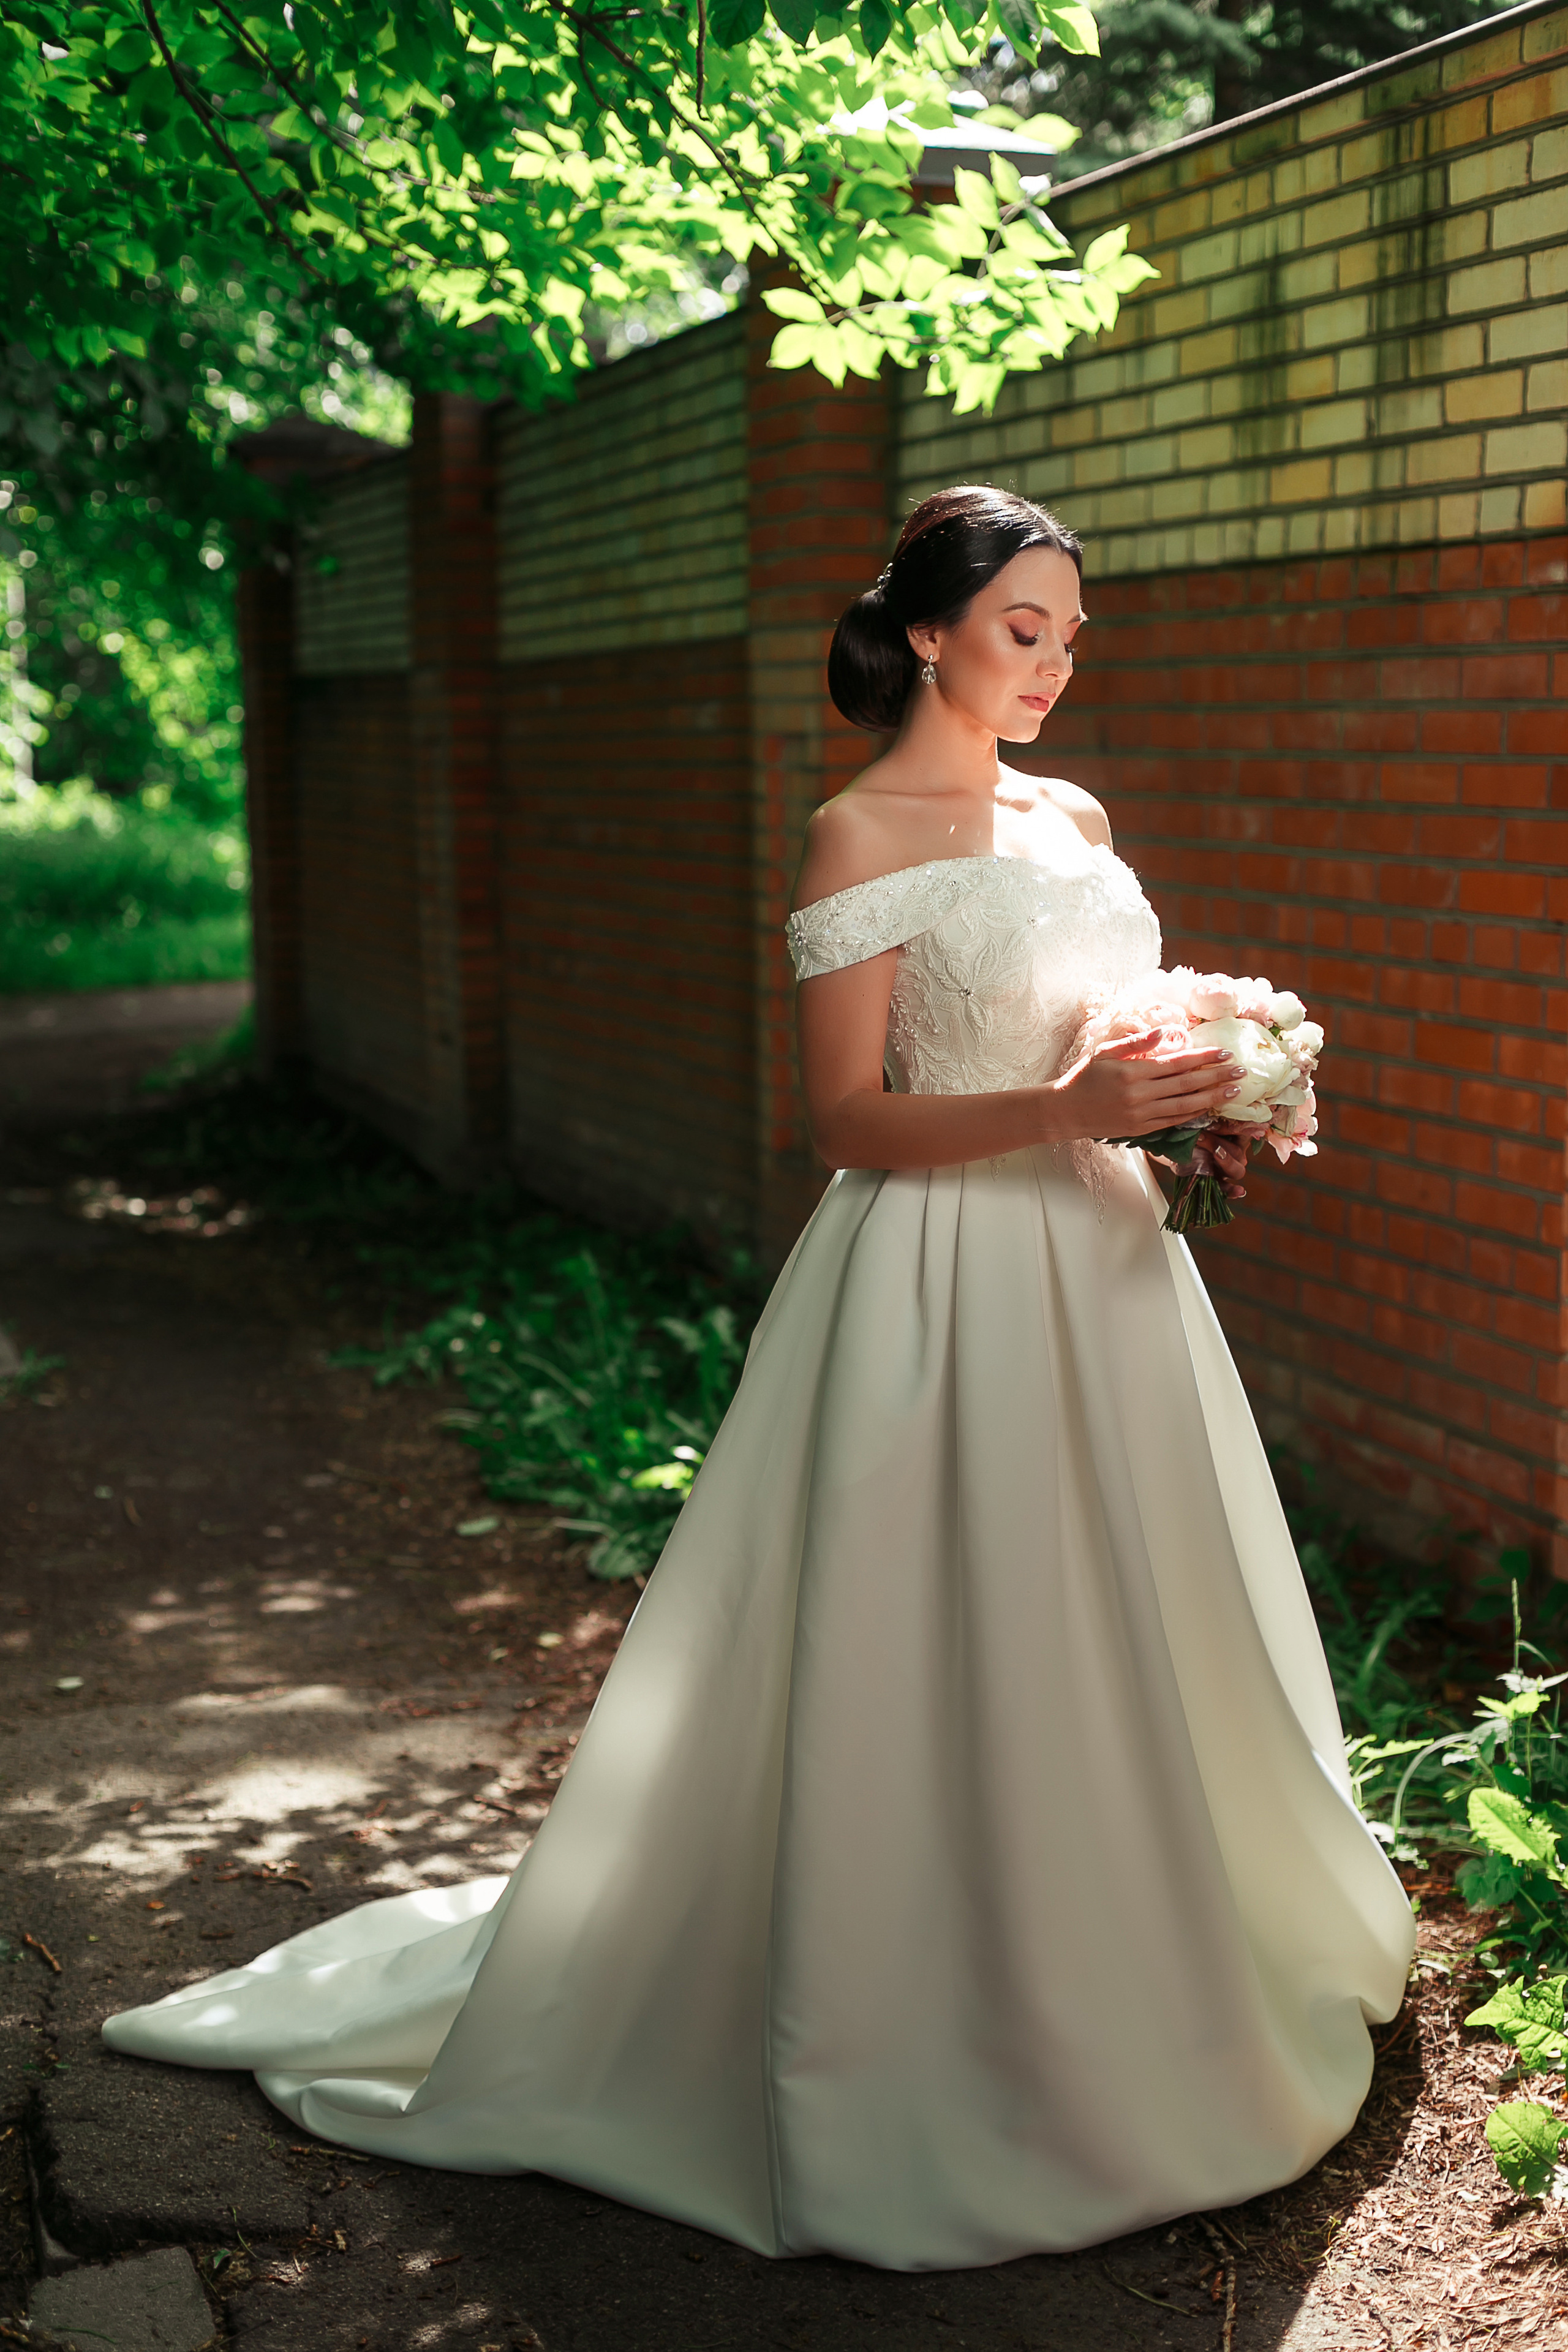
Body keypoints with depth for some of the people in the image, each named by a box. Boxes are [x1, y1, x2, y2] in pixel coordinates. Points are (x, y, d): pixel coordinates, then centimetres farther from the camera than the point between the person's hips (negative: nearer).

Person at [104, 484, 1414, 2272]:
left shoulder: (1073, 819, 13)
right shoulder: (860, 835, -8)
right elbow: (849, 1118, -12)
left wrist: (1199, 1103, 0)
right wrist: (1058, 1112, -23)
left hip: (1098, 1273, 7)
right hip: (942, 1287, -7)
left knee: (1113, 1647, 14)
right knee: (935, 1669, -1)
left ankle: (1110, 2008, 33)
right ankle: (925, 2053, 16)